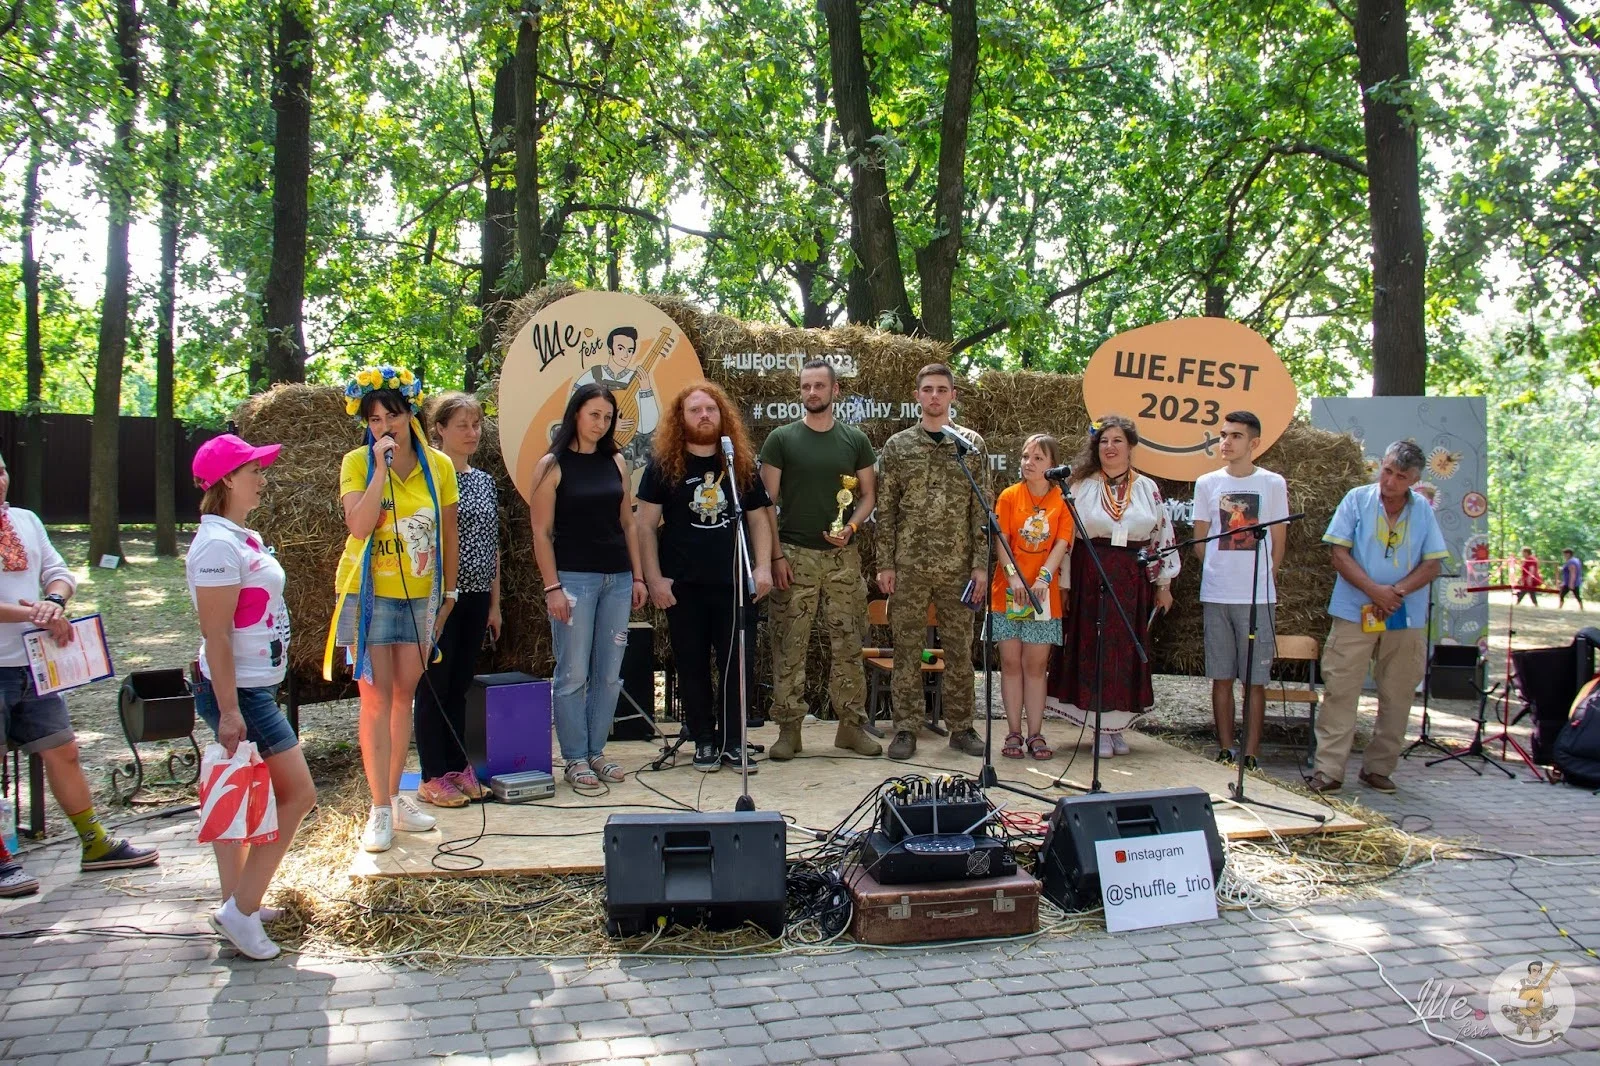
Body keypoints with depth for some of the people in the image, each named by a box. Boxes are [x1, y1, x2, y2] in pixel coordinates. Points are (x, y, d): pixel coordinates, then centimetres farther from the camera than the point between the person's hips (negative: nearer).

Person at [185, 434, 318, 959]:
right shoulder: (218, 545, -19)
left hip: (254, 687, 10)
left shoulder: (246, 538, 11)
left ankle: (237, 904, 23)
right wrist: (229, 710, -22)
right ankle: (241, 911, 2)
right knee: (297, 794, -4)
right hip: (239, 692, -10)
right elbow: (215, 635, -21)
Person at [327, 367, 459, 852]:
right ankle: (380, 809, 2)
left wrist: (447, 594, 9)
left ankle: (395, 796, 23)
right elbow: (359, 525, -20)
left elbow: (448, 535, 8)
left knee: (405, 695, 11)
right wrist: (381, 466, -21)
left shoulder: (439, 465, 1)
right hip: (370, 593, -3)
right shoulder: (357, 463, -5)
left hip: (420, 595, 3)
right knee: (376, 697, -5)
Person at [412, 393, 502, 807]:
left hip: (476, 597, 6)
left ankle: (459, 768, 21)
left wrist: (494, 602, 14)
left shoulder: (485, 480, 13)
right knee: (435, 686, 1)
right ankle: (433, 777, 9)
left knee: (460, 686, 13)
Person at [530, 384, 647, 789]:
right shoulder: (553, 465, -1)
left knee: (609, 673, 6)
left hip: (617, 579, 5)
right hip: (574, 578, -4)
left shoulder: (616, 463, 12)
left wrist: (637, 577, 10)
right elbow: (542, 532, -5)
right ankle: (575, 759, 9)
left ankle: (596, 751, 18)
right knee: (574, 674, -2)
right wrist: (552, 587, -11)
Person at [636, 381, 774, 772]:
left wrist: (763, 567, -2)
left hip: (735, 583, 1)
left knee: (740, 663, 0)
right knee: (692, 665, 6)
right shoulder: (663, 465, 1)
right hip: (683, 585, -1)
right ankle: (704, 741, 18)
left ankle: (733, 741, 12)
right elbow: (646, 525, -1)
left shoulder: (743, 464, 8)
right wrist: (654, 578, -8)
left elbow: (758, 519, 11)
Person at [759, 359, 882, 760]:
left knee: (847, 644, 5)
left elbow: (869, 494, 12)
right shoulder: (781, 439, 3)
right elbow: (766, 500, 1)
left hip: (842, 555, 2)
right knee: (789, 645, 0)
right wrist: (776, 554, -7)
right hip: (794, 555, -2)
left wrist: (851, 526, -8)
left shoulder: (855, 440, 10)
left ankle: (851, 724, 15)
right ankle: (788, 728, 8)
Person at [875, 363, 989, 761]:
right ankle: (906, 728, 10)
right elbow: (885, 509, 3)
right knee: (907, 648, 3)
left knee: (960, 649, 7)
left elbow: (982, 509, 4)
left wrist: (981, 564, -3)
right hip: (909, 564, -1)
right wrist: (885, 564, -3)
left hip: (958, 565, 1)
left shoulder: (971, 444, 6)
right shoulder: (898, 445, 4)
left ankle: (961, 727, 17)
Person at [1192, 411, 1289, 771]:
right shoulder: (1207, 483, 7)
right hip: (1215, 595, 1)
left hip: (1258, 596, -1)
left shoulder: (1273, 484, 4)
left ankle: (1251, 752, 5)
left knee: (1255, 679, 0)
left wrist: (1264, 579, 6)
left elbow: (1278, 542, 8)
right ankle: (1226, 748, 13)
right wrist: (1219, 572, 8)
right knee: (1222, 677, 5)